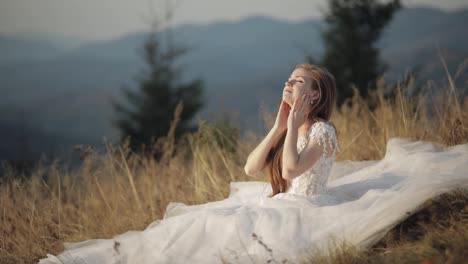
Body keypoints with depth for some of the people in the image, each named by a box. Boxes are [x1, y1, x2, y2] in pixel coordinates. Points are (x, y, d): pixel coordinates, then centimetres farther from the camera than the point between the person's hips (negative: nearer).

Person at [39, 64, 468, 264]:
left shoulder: (323, 132, -9)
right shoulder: (291, 129, 17)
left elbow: (291, 170, -25)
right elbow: (252, 168, 7)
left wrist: (294, 125, -16)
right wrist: (279, 126, 4)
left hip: (302, 216, -9)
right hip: (276, 209, 9)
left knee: (222, 229, -22)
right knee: (213, 222, -4)